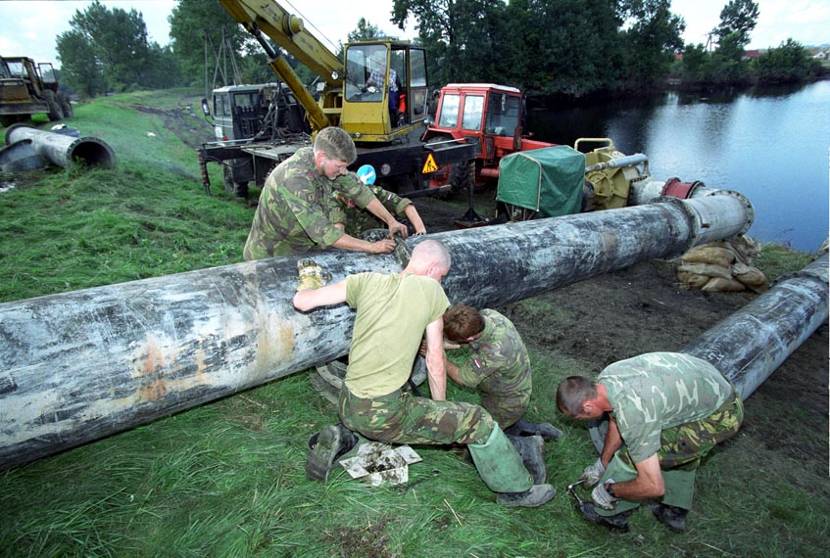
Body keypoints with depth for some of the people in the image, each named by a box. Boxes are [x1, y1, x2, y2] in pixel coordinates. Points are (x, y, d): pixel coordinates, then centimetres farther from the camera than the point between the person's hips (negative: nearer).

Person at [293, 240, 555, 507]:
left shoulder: (366, 281, 1)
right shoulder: (430, 289, -7)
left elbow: (300, 301, 0)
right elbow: (435, 362, -1)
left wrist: (310, 286, 24)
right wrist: (442, 410, 14)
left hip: (347, 407, 6)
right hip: (383, 415, -5)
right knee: (476, 420, 7)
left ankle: (336, 439, 18)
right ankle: (517, 489, 24)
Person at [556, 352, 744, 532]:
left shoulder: (633, 414, -29)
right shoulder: (605, 377, -5)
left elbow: (653, 487, -23)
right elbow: (616, 421, 15)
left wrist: (609, 490, -7)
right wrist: (601, 464, 24)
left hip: (716, 418, -8)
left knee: (632, 457, -4)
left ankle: (609, 514, 16)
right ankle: (675, 511, 40)